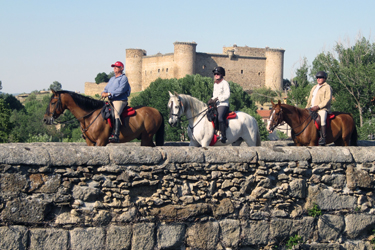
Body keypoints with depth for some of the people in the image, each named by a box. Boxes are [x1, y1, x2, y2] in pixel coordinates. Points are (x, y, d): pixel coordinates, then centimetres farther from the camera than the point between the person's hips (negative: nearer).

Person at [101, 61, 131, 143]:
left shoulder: (124, 78, 0)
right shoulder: (112, 79, 26)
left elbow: (121, 90, -14)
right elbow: (106, 88, 24)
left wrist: (109, 94, -21)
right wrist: (103, 92, -1)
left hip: (120, 100, -9)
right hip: (110, 101, 9)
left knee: (116, 114, -31)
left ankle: (116, 135, -45)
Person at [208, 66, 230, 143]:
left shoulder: (225, 83, -3)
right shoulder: (215, 84, 23)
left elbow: (227, 95, -11)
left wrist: (217, 98, -16)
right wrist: (212, 99, 8)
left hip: (223, 104, -9)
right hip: (215, 105, 10)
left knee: (220, 117, -30)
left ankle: (223, 136, -33)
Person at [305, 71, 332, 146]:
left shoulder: (327, 87, -2)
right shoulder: (314, 87, 23)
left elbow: (328, 99, -13)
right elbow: (310, 99, 27)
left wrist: (318, 106, -20)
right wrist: (307, 108, 12)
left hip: (322, 109, -9)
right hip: (312, 108, 9)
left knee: (322, 120, -33)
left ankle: (323, 138, -37)